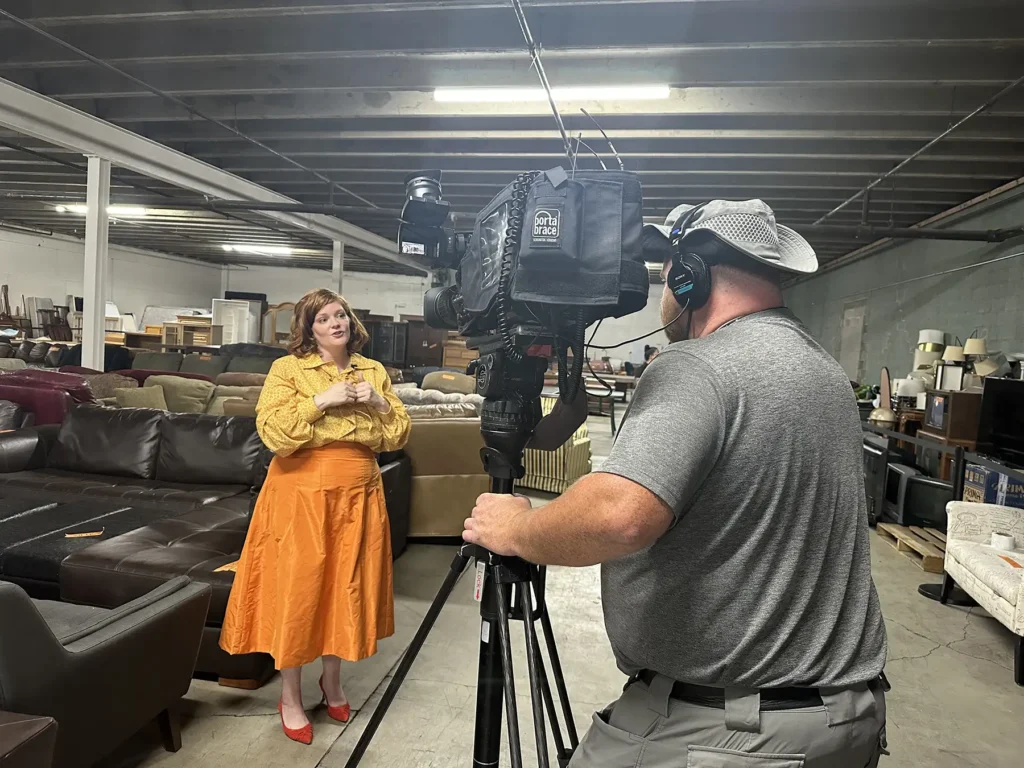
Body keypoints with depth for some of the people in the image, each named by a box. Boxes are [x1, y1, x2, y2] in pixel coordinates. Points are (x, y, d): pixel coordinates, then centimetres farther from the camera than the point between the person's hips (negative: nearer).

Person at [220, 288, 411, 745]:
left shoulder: (373, 371, 8)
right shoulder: (287, 369, -5)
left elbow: (399, 437, 6)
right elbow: (273, 434, -16)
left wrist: (379, 403, -10)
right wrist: (322, 401, -21)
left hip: (357, 495, 4)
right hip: (302, 494, -3)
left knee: (346, 588, 12)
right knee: (296, 590, 4)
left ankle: (332, 680, 35)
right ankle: (290, 697, 23)